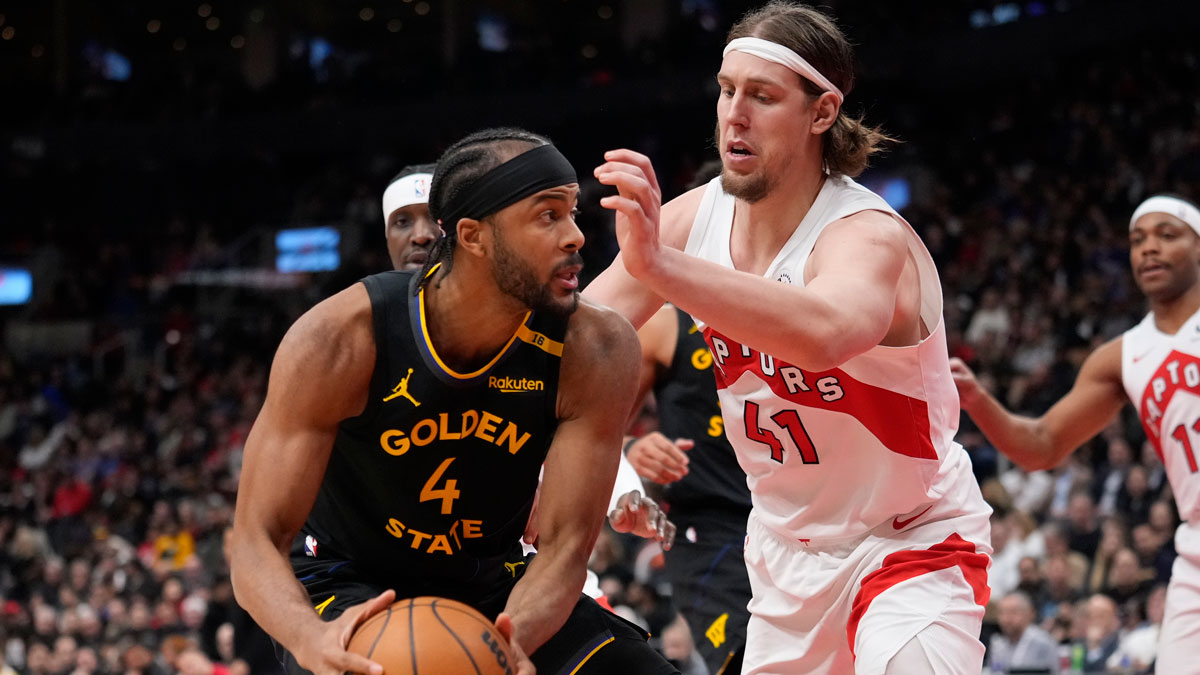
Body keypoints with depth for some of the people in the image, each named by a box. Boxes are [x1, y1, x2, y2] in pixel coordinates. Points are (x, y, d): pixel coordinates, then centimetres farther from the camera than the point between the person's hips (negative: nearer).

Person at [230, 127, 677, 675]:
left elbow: (564, 545, -19)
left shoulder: (594, 352, -20)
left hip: (494, 588, 4)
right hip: (350, 590, -4)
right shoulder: (341, 341, -25)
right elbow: (258, 542, -24)